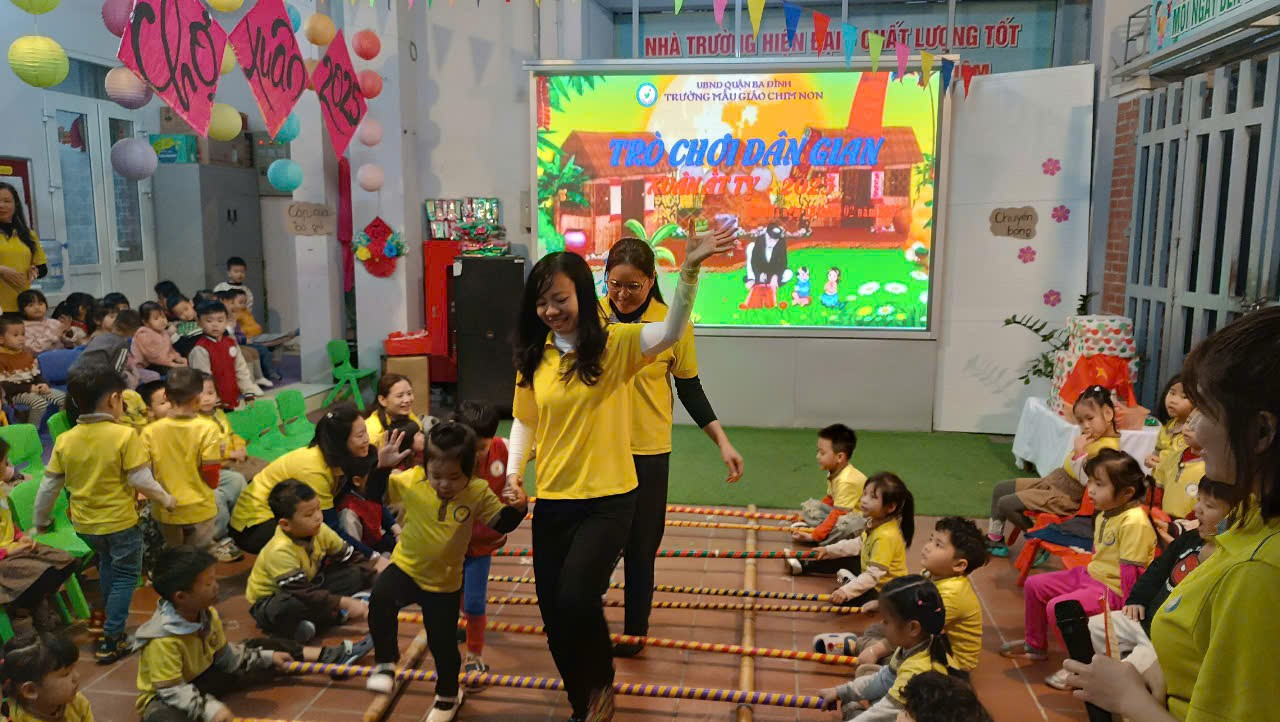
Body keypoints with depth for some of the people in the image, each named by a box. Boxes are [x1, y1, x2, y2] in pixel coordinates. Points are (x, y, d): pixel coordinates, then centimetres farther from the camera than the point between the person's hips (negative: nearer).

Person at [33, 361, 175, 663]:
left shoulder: (64, 440, -5)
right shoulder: (125, 435, -20)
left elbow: (49, 486, 1)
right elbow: (141, 480, -18)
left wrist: (40, 520, 15)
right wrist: (166, 499, -1)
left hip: (84, 523, 5)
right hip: (120, 521, -5)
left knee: (106, 562, 29)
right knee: (125, 575, 10)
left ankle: (111, 619, 37)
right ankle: (111, 640, 9)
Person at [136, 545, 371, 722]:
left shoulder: (206, 613, -8)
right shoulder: (163, 640, -33)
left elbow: (225, 656, 5)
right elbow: (171, 690, -33)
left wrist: (268, 658, 6)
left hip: (203, 675, 8)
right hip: (165, 697, -8)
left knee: (261, 648, 7)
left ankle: (331, 656, 10)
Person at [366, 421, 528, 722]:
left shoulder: (479, 492, -15)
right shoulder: (413, 483, -16)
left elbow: (500, 522, -5)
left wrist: (517, 509, -24)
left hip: (445, 582, 0)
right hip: (406, 567, 0)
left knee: (443, 644, 12)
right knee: (380, 599, -32)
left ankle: (448, 695, 42)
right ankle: (385, 663, -8)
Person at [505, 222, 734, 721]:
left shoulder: (616, 343, -9)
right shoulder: (534, 357, 3)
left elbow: (671, 331, -26)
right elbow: (525, 421, 13)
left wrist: (689, 270, -39)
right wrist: (514, 470, -2)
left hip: (608, 499, -4)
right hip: (552, 501, 5)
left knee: (576, 598, -18)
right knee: (553, 611, 10)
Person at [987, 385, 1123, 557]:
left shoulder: (1107, 448, -22)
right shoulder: (1094, 437, 7)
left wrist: (1079, 452, -30)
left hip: (1063, 497, -10)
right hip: (1052, 481, 10)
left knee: (1006, 504, -15)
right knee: (999, 489, 12)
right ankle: (994, 537, 22)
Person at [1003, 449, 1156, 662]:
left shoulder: (1134, 522, -25)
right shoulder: (1105, 513, 6)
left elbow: (1131, 571, -25)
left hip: (1113, 589, -10)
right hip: (1090, 574, 10)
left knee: (1057, 607, -25)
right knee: (1034, 585, 10)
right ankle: (1035, 645, 27)